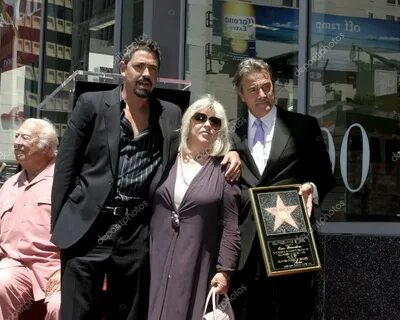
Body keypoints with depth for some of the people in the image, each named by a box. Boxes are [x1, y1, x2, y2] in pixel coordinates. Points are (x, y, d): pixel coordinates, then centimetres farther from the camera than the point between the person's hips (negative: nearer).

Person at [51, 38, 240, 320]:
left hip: (138, 235, 2)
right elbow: (66, 166, 2)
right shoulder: (92, 104, 3)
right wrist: (59, 223, -3)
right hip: (86, 229, -2)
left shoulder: (171, 115, 11)